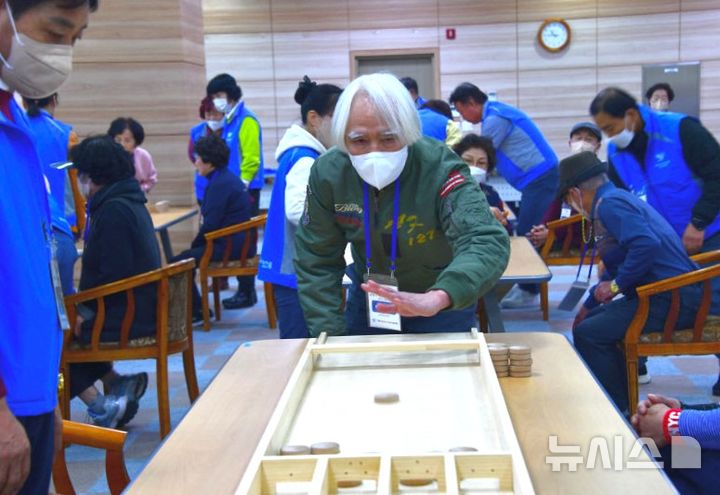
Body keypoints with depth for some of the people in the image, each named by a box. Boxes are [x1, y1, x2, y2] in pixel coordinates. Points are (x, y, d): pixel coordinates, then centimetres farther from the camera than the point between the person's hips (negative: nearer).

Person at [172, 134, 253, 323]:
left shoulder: (219, 184, -16)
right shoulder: (229, 178, 15)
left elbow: (211, 224, -20)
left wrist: (194, 244, -3)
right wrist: (196, 245, 13)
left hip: (229, 247, -11)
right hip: (238, 242, 11)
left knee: (178, 263, -9)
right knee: (188, 256, 19)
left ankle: (195, 312, 2)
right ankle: (197, 308, 20)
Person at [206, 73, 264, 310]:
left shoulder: (246, 120, -12)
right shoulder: (229, 121, 15)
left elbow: (251, 159, -18)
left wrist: (241, 185, -18)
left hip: (244, 190, -9)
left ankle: (247, 292, 2)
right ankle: (245, 289, 19)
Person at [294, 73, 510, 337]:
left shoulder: (439, 169, -30)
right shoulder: (328, 173, -19)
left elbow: (487, 243, -43)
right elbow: (316, 262, -11)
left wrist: (438, 298, -61)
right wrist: (330, 336, -18)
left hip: (443, 304, -2)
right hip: (368, 296, 3)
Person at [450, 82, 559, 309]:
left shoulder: (495, 118, -14)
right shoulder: (495, 113, 17)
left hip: (539, 178, -10)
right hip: (537, 177, 10)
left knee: (526, 234, -7)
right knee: (526, 234, 13)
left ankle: (529, 291, -1)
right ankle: (527, 286, 19)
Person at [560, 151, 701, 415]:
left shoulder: (610, 203, -13)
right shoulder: (617, 199, 19)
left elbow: (647, 244, -31)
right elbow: (616, 269, 30)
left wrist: (616, 285, -18)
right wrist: (588, 306, 36)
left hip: (671, 300, -11)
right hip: (670, 296, 11)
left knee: (588, 333, -16)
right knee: (592, 320, 18)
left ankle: (617, 411, -3)